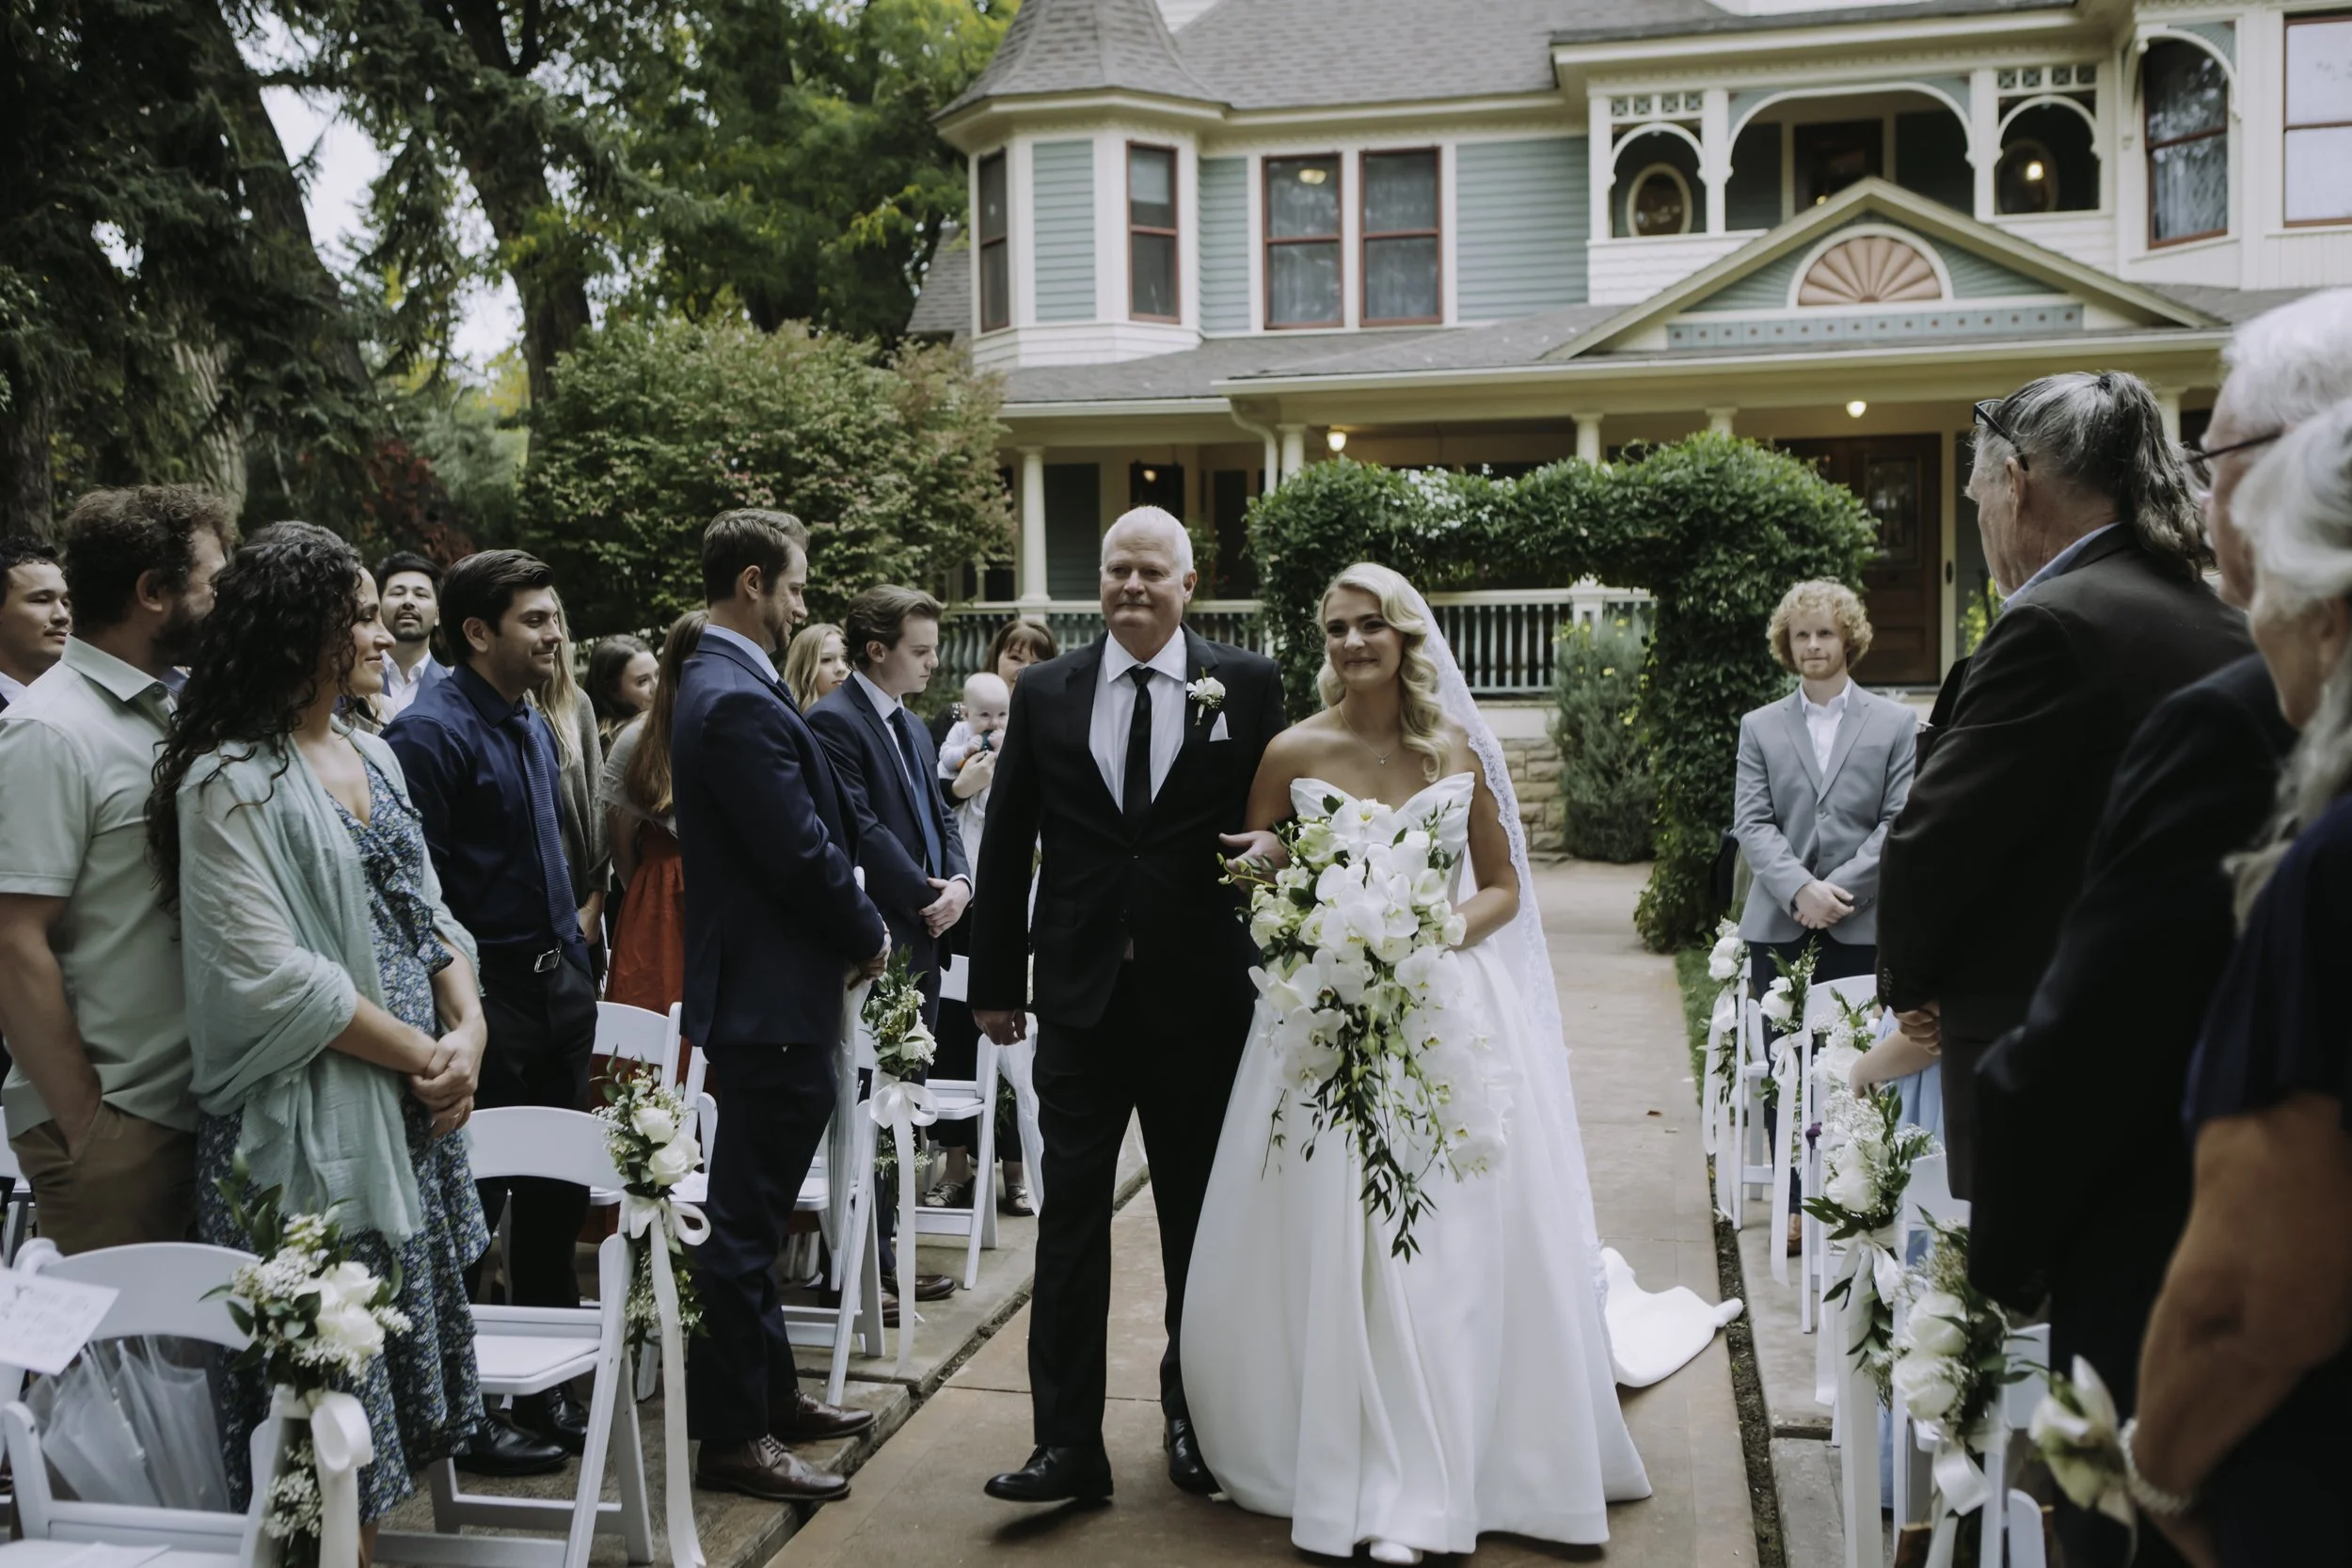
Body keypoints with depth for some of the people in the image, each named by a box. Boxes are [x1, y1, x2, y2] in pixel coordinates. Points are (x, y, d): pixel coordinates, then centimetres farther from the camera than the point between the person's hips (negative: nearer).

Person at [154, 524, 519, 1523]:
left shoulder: (370, 755, 12)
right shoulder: (231, 783, -13)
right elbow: (269, 974, -19)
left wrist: (466, 1027, -3)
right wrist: (420, 1053, -13)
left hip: (415, 1111, 8)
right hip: (308, 1125, -8)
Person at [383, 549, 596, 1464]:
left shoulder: (534, 728, 14)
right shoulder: (432, 734, -15)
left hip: (556, 988, 9)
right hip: (486, 1000, -9)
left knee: (557, 1198, 15)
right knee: (469, 1204, 2)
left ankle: (546, 1387, 27)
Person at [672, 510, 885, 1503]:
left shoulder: (717, 686, 13)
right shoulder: (741, 702, -20)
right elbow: (803, 854, -21)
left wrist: (850, 929, 8)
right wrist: (867, 935, -5)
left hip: (759, 990, 11)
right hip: (773, 994, -11)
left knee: (754, 1211, 19)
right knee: (745, 1218, -1)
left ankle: (768, 1392, 32)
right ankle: (731, 1434, 9)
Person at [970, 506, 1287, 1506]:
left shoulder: (1248, 686, -1)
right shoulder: (1045, 692, 3)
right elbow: (1006, 844, 6)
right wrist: (994, 982, 6)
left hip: (1204, 999, 0)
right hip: (1081, 999, 1)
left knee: (1200, 1223, 13)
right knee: (1071, 1217, 1)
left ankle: (1194, 1419, 30)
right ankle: (1069, 1441, 9)